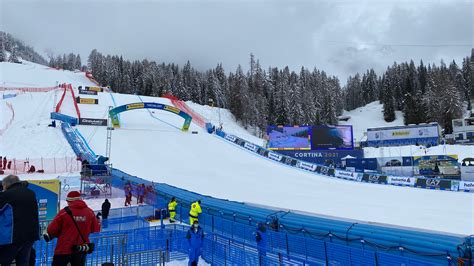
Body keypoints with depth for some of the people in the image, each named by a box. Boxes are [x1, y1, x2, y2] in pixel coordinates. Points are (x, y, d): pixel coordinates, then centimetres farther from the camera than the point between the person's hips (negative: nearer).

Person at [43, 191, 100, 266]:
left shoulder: (64, 212, -11)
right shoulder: (90, 212, -2)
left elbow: (52, 230, -3)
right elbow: (96, 230, 4)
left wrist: (47, 235, 18)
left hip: (64, 249, -3)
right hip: (81, 250, 3)